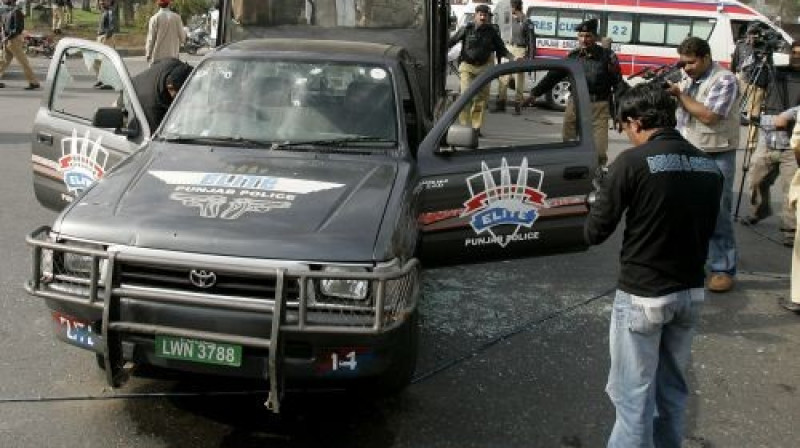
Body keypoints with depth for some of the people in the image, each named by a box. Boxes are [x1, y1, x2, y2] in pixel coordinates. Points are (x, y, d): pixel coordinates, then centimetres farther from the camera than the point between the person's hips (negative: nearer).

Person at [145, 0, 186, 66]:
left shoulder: (155, 18, -6)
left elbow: (151, 38, -5)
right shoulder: (176, 17, -1)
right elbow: (182, 37, 2)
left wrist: (148, 54, 2)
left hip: (158, 56, -2)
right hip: (172, 56, 2)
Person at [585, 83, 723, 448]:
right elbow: (706, 229, 15)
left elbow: (594, 233, -11)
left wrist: (607, 199, 7)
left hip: (643, 295, -6)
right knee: (672, 387, 20)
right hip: (692, 292, 6)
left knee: (634, 393, 5)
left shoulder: (632, 162, -15)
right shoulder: (708, 166, 4)